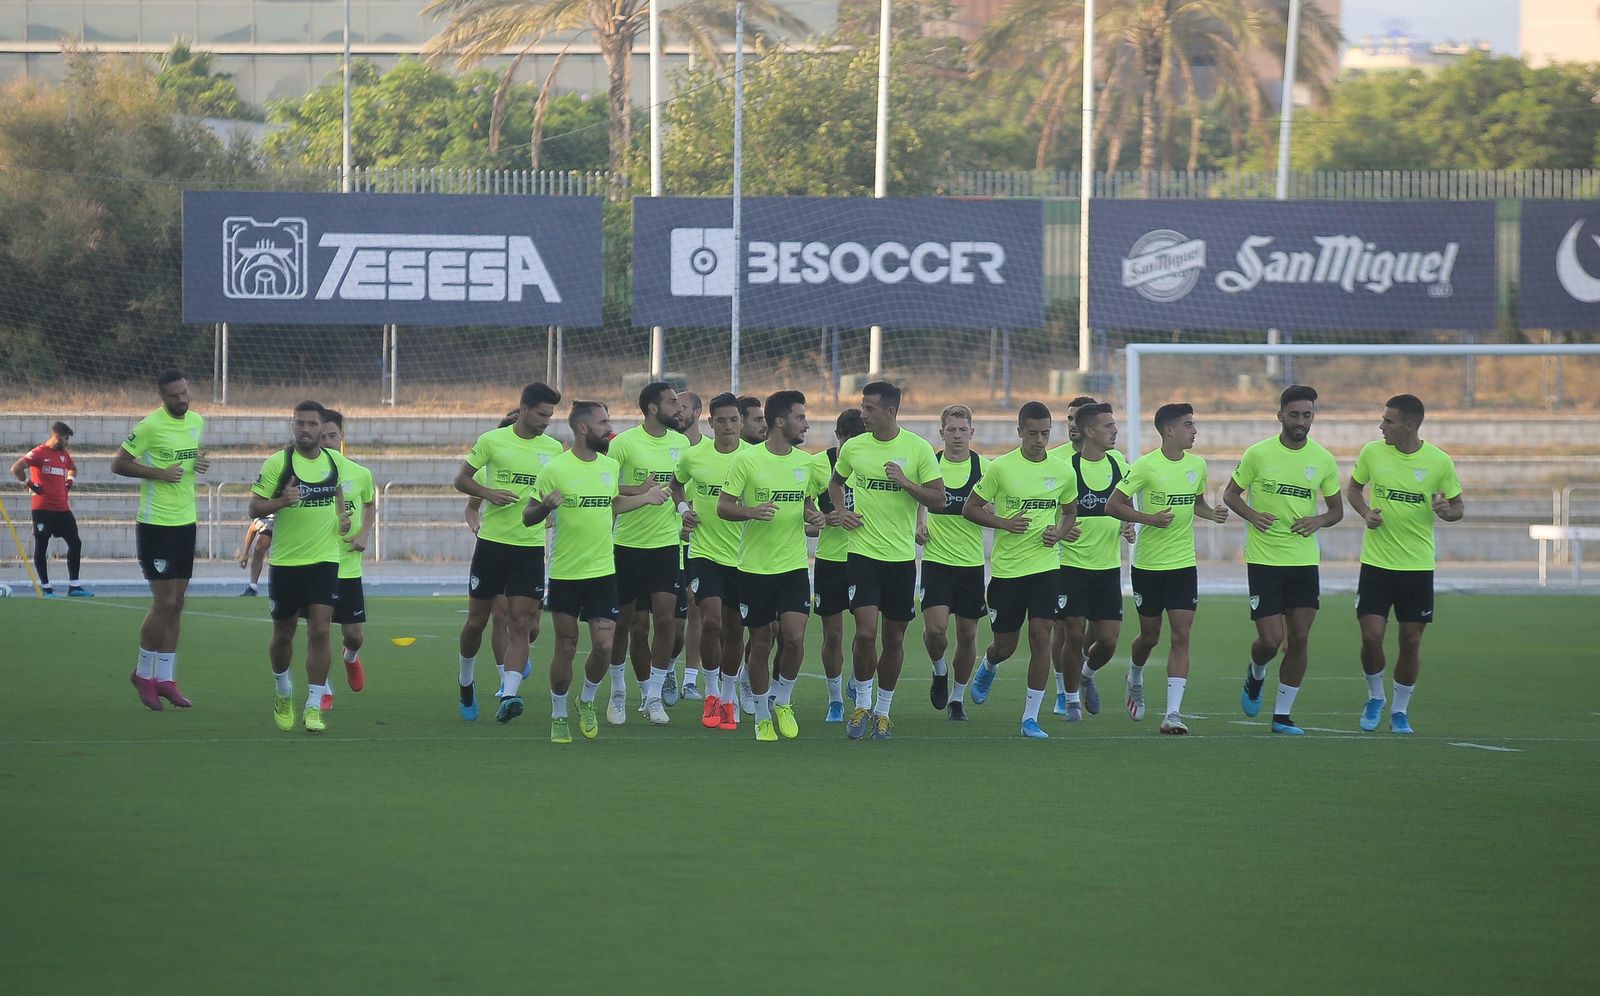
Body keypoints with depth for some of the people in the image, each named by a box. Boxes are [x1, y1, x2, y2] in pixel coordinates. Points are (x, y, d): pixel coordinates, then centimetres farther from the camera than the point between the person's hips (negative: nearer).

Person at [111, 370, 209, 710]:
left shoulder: (196, 422, 8)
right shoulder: (151, 426, -13)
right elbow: (118, 464, -10)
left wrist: (202, 462, 1)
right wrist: (159, 472, -20)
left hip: (185, 522, 7)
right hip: (155, 525, -7)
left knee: (177, 604, 7)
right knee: (164, 602, -7)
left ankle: (165, 679, 14)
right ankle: (144, 673, 10)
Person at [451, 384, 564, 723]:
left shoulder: (553, 448, 6)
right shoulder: (492, 441, -3)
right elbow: (461, 479, 3)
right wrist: (489, 493, -15)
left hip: (531, 546, 2)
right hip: (492, 541, -2)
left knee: (522, 624, -10)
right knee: (477, 620, 7)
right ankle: (466, 680, 32)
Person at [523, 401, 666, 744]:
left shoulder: (611, 466, 7)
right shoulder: (555, 469, -9)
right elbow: (528, 517, -5)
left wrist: (645, 497, 20)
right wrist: (546, 506, -25)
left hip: (603, 571, 4)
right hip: (565, 573, -3)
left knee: (604, 646, -5)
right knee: (566, 648, 3)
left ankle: (587, 702, 21)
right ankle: (558, 716, 20)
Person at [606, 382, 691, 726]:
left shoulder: (680, 442, 7)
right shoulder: (624, 443, -9)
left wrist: (682, 508, 2)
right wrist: (640, 491, -20)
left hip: (666, 543, 3)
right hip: (628, 543, -3)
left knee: (665, 618, -8)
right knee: (624, 621, 7)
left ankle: (653, 696, 1)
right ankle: (618, 691, 25)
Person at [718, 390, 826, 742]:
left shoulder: (805, 461, 7)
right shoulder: (746, 459, -6)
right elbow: (723, 506, -5)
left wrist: (813, 515, -2)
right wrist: (751, 511, -23)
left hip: (794, 566, 3)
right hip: (754, 566, -3)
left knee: (794, 636, -12)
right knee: (760, 644, 4)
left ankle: (782, 701, 13)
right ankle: (762, 716, 20)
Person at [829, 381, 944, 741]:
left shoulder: (918, 448, -3)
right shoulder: (853, 448, 3)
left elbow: (938, 498, -1)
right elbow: (836, 482, 22)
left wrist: (907, 484, -18)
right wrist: (841, 511, 4)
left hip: (901, 556, 0)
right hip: (862, 552, 0)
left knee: (894, 638, 7)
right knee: (866, 632, -13)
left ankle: (883, 711, 22)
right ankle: (861, 706, 6)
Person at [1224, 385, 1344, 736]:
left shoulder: (1323, 460, 3)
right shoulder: (1258, 454, -5)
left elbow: (1337, 510, 13)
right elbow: (1231, 493, 5)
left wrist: (1319, 521, -9)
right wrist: (1253, 515, -14)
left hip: (1305, 561, 3)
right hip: (1264, 559, -3)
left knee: (1299, 638, 0)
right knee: (1270, 640, -7)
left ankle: (1282, 715, 11)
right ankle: (1256, 676, 28)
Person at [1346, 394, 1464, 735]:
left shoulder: (1440, 462, -6)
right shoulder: (1372, 452, -2)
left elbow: (1459, 507, 5)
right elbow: (1354, 487, 15)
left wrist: (1446, 511, -19)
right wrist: (1365, 513, -5)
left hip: (1418, 566, -1)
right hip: (1376, 562, 1)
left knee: (1411, 641, 4)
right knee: (1371, 636, -7)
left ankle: (1400, 710, 22)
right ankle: (1375, 697, 19)